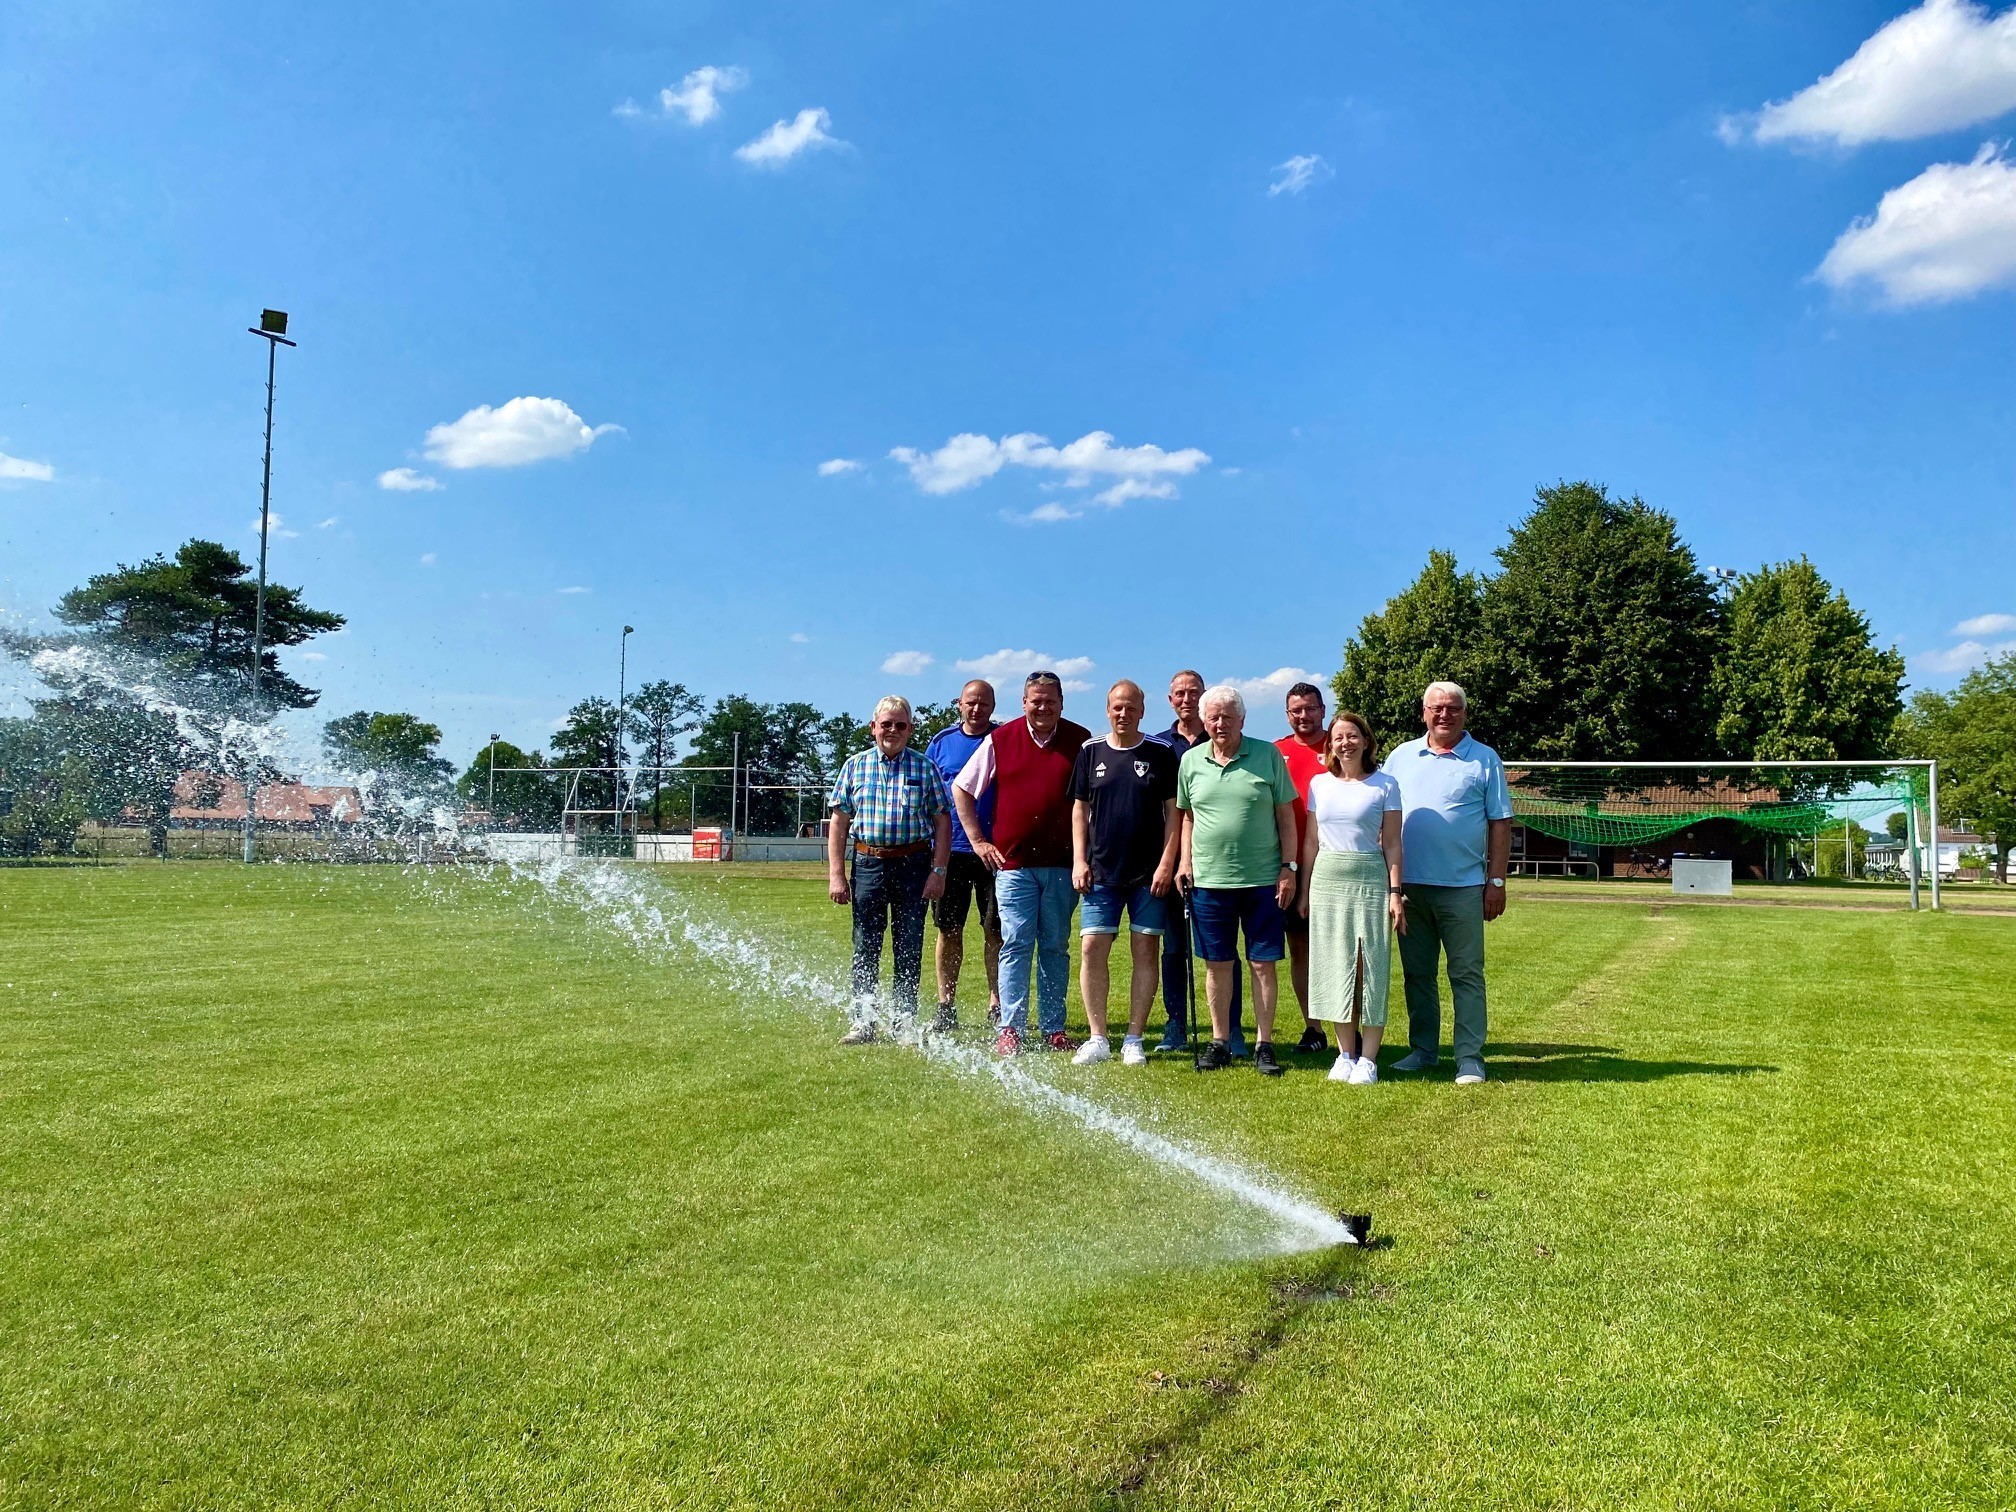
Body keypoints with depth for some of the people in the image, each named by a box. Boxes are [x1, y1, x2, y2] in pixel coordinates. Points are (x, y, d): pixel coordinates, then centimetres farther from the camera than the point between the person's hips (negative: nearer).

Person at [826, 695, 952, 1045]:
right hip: (867, 863, 1)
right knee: (865, 946, 2)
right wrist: (836, 874, -1)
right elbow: (839, 823, 6)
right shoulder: (855, 766, 6)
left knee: (909, 947, 5)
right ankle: (863, 1022, 8)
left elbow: (942, 822, 4)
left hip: (913, 864, 0)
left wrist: (938, 871, -4)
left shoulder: (925, 768, 4)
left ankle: (905, 1021, 15)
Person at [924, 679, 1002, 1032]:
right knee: (948, 930, 6)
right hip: (950, 851, 2)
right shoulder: (941, 742, 8)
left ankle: (997, 1004, 13)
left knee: (995, 931, 3)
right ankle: (945, 1007, 14)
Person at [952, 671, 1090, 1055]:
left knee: (1056, 947, 8)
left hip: (1063, 864, 1)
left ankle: (1053, 1029, 15)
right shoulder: (1000, 740, 2)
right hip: (1013, 862, -1)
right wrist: (978, 841, 6)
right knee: (1016, 945, -4)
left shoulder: (1081, 741, 4)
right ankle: (1010, 1030, 0)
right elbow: (961, 788, 9)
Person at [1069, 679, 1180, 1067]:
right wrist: (1079, 860, 2)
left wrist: (1167, 862, -7)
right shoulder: (1091, 751, 7)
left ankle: (1133, 1040, 11)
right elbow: (1079, 808, 11)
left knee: (1145, 953, 2)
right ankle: (1097, 1039, 5)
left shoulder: (1160, 753, 1)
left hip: (1149, 874, -1)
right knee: (1092, 950, -4)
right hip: (1100, 874, 2)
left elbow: (1174, 811, 1)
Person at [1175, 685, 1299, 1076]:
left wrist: (1289, 866, -3)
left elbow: (1285, 814, 2)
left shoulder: (1268, 755, 0)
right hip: (1209, 879, 2)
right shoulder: (1191, 760, 7)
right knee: (1217, 964, 9)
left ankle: (1264, 1044, 12)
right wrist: (1185, 861, 7)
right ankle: (1219, 1042, 19)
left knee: (1263, 963, 3)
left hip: (1262, 879, -2)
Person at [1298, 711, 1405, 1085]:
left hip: (1370, 882, -3)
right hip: (1327, 881, 3)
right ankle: (1345, 1053, 14)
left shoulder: (1385, 785, 0)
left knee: (1371, 966, -2)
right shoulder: (1320, 784, 9)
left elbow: (1392, 844, 0)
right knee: (1334, 967, 5)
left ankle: (1368, 1058, 3)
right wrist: (1304, 891, 11)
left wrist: (1395, 893, -7)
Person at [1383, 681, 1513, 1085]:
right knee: (1417, 973, 10)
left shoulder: (1485, 760, 2)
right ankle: (1422, 1051, 20)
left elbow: (1500, 824, 1)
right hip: (1409, 885, 3)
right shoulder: (1401, 757, 9)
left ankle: (1470, 1059, 5)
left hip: (1462, 888, -3)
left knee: (1467, 975, 1)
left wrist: (1497, 881, -5)